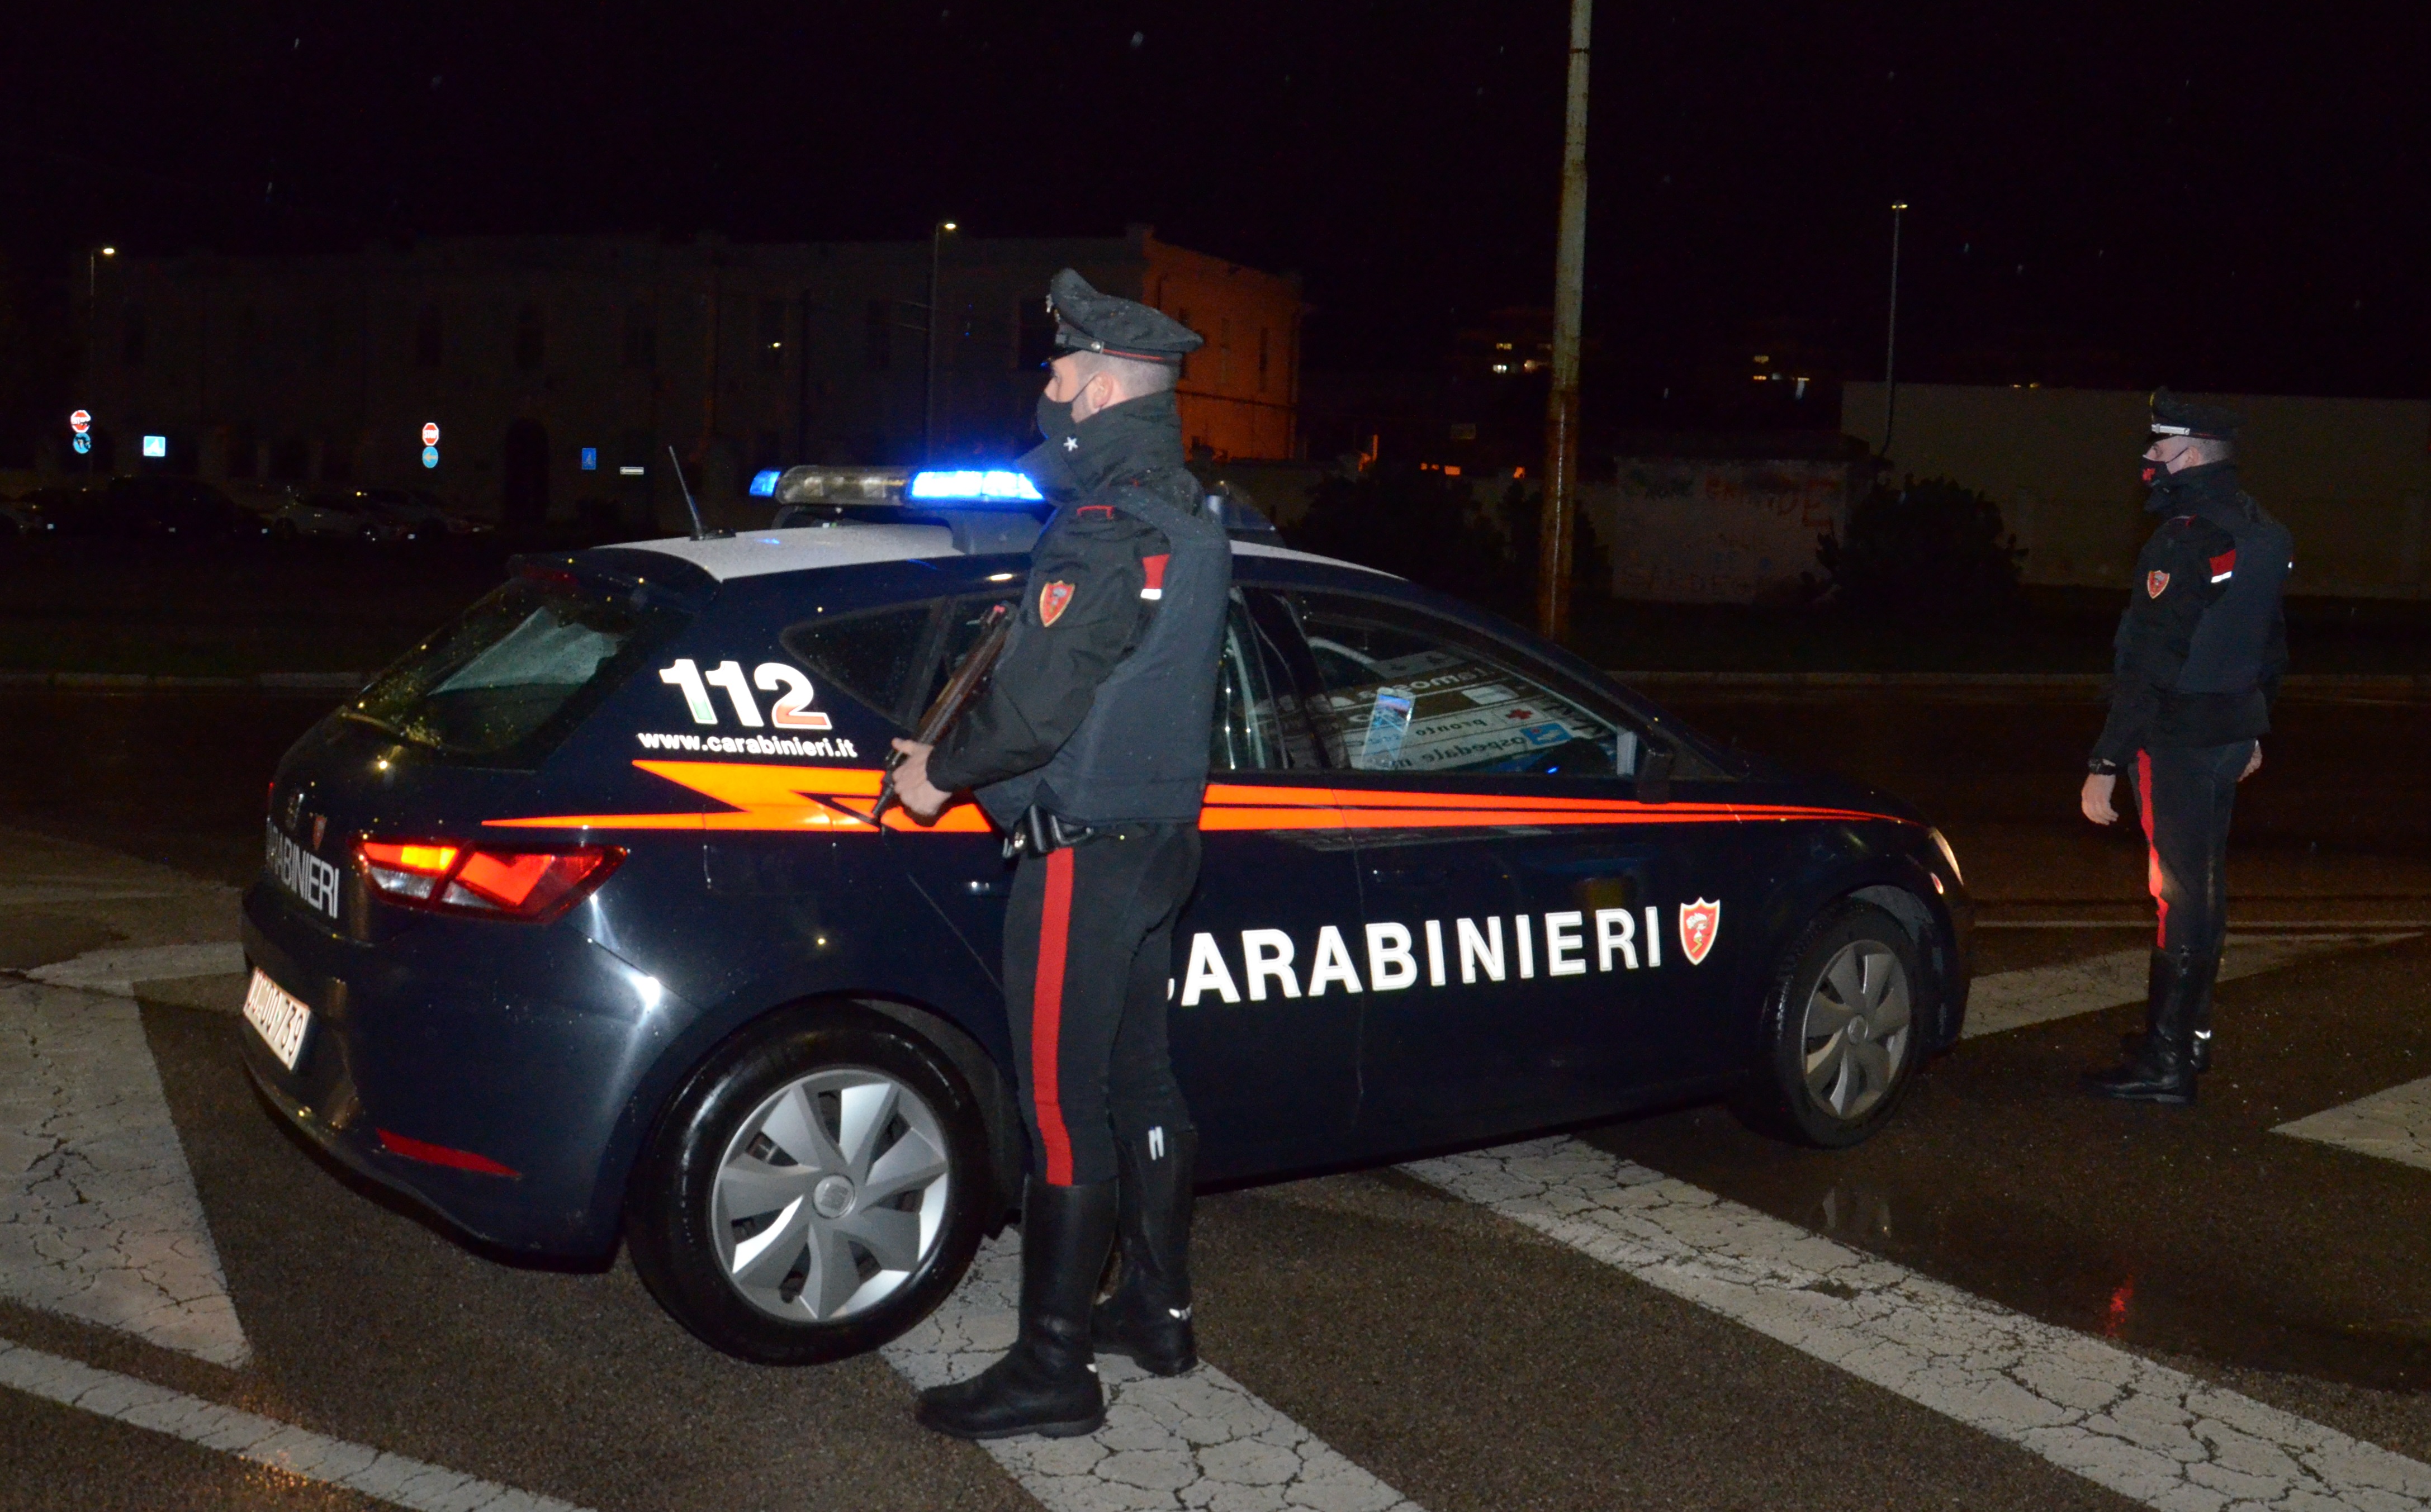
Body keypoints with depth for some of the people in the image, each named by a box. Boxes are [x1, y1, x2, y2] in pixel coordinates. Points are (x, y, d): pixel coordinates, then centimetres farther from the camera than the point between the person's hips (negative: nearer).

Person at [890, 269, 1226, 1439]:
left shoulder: (1108, 529, -20)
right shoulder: (1184, 519, 13)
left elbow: (1040, 703, -24)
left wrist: (942, 770, -7)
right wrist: (960, 752, 14)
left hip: (1084, 855, -10)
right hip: (1156, 837, 10)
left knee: (1064, 1110, -4)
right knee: (1139, 1081, 19)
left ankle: (1054, 1372, 4)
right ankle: (1157, 1311, 32)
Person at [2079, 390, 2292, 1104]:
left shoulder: (2184, 541, -20)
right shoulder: (2259, 533, 10)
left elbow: (2150, 664, -24)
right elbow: (2270, 644, 18)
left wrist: (2107, 762, -22)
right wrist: (2254, 730, 27)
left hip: (2179, 741, -9)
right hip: (2230, 730, 9)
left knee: (2180, 891, -6)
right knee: (2203, 882, 18)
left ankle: (2166, 1061, -1)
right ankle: (2187, 1031, 30)